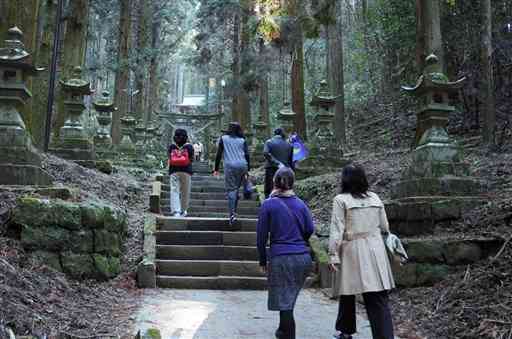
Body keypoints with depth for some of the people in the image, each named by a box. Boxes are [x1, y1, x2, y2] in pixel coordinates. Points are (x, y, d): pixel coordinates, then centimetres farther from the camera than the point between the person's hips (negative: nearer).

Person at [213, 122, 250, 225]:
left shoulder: (223, 138, 8)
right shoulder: (242, 140, 12)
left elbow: (219, 154, 6)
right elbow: (247, 155, 5)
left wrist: (216, 169, 10)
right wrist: (247, 170, 8)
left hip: (230, 166, -2)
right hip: (242, 166, 2)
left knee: (231, 189, -3)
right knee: (236, 188, 17)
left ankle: (232, 214, -15)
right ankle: (234, 211, 14)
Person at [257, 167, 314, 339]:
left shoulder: (268, 204, -4)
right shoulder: (300, 204, 5)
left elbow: (261, 236, -3)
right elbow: (310, 229, 3)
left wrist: (263, 260, 7)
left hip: (281, 258, -4)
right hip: (304, 257, 5)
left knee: (284, 303, 3)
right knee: (289, 299, 23)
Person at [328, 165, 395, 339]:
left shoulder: (341, 200, -6)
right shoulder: (375, 198, 8)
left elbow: (336, 230, -10)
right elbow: (385, 227, 14)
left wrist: (333, 255, -7)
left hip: (352, 251, -3)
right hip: (375, 250, 3)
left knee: (348, 292, 15)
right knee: (379, 297, 0)